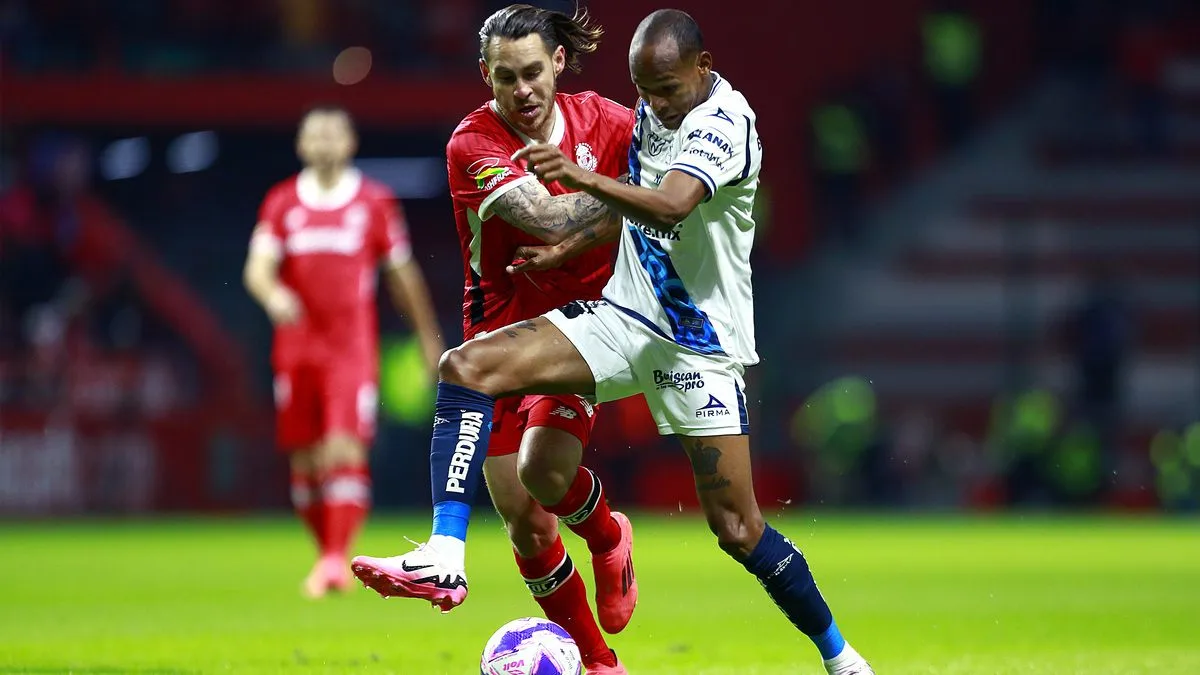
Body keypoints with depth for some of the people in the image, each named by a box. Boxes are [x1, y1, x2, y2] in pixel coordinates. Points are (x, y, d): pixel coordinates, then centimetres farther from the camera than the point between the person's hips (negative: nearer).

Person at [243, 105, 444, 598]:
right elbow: (258, 267, -4)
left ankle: (336, 560, -20)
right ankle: (326, 554, 20)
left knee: (345, 449, -16)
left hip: (353, 349, -2)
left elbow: (402, 273, 11)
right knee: (304, 460, 5)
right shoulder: (281, 203, 6)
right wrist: (273, 295, -27)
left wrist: (428, 336, 15)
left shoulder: (375, 202, 3)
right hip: (296, 349, 2)